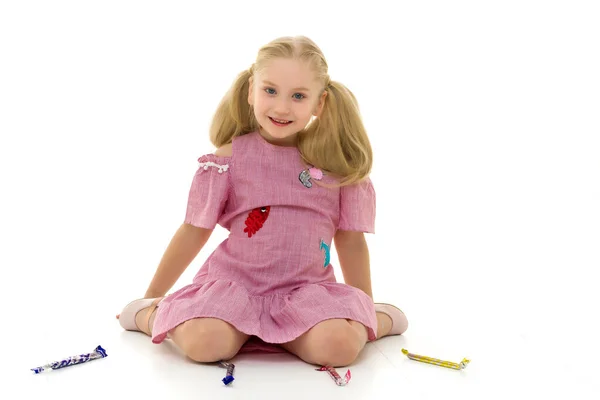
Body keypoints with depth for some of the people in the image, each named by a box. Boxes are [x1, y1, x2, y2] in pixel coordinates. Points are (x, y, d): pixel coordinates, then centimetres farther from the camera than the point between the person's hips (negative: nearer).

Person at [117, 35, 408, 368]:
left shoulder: (336, 164, 2)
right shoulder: (230, 158, -1)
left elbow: (351, 241, 10)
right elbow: (194, 232, 7)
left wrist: (365, 311, 17)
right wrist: (151, 297, 14)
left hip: (307, 289, 1)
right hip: (234, 282, 0)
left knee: (339, 345, -29)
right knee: (203, 343, -29)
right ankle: (149, 315, 3)